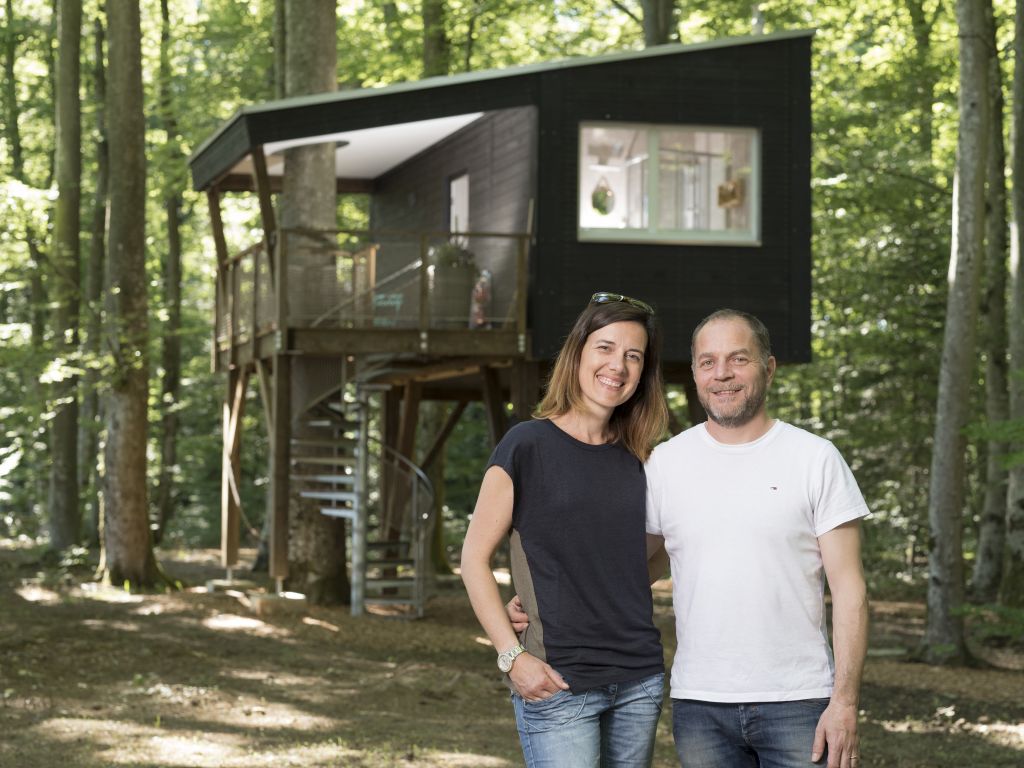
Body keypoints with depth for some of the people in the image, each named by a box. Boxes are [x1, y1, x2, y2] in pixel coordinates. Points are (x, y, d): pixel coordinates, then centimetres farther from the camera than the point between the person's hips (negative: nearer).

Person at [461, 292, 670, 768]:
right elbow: (474, 557, -5)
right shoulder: (528, 446, -6)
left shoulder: (634, 457, 10)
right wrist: (513, 656, -13)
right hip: (558, 684, -5)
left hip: (639, 682, 6)